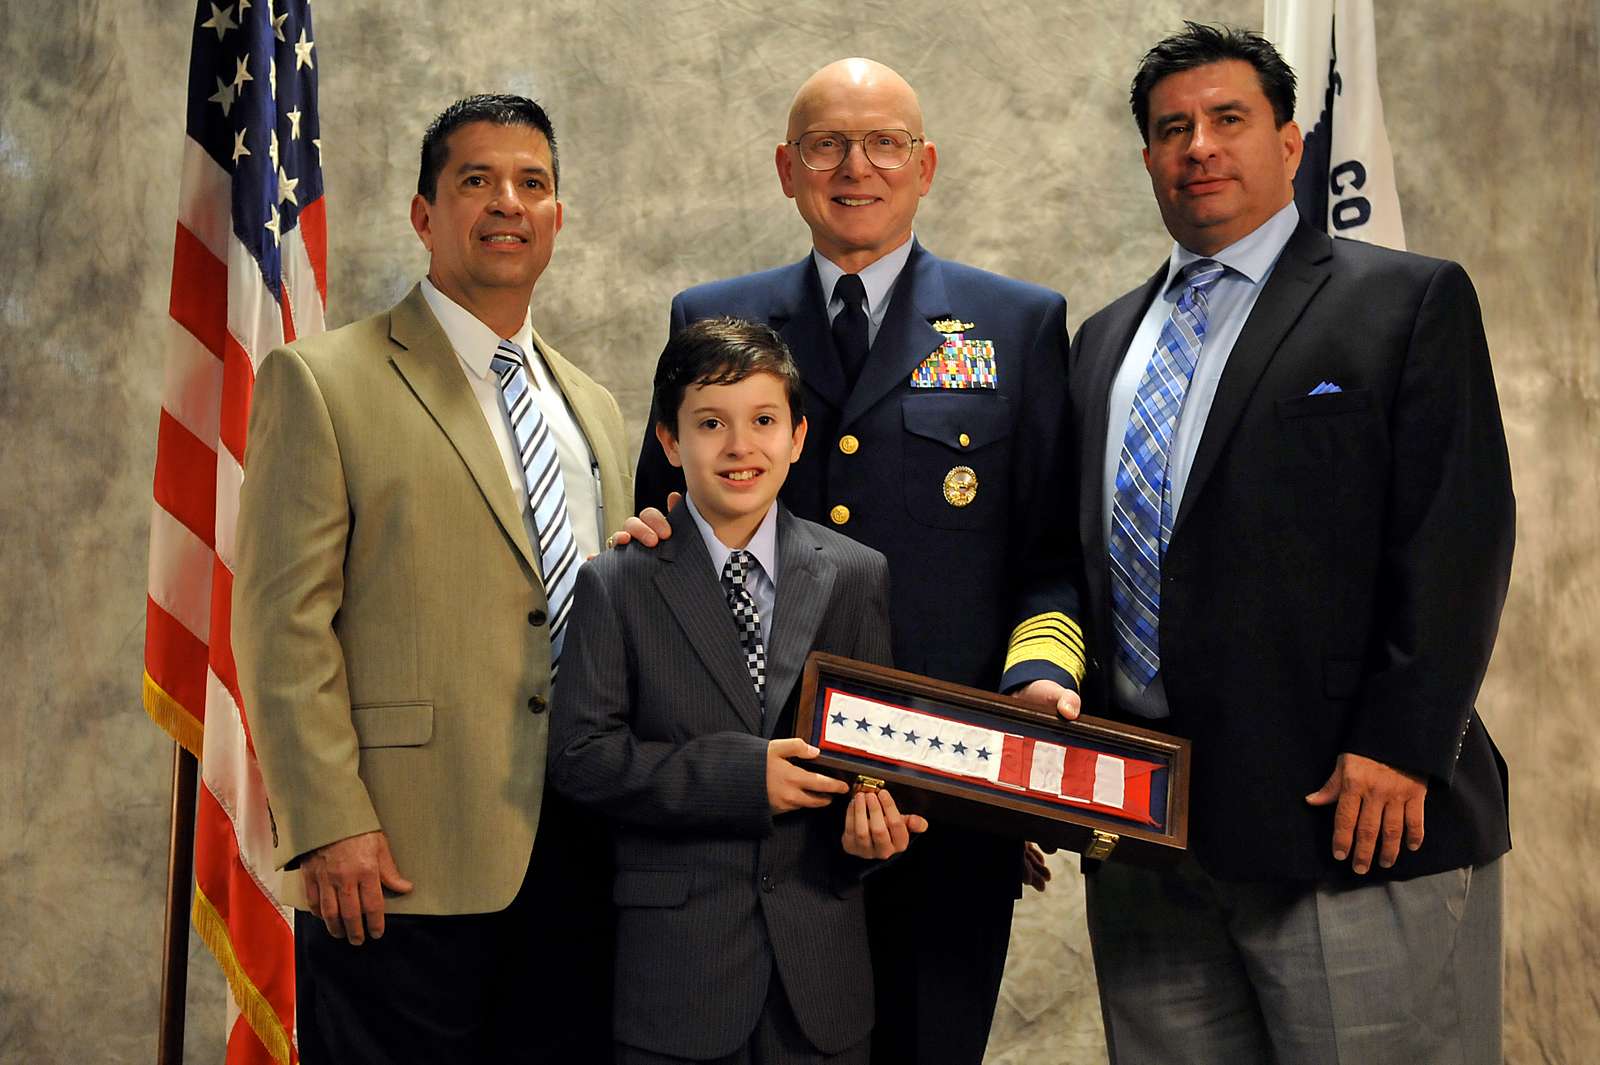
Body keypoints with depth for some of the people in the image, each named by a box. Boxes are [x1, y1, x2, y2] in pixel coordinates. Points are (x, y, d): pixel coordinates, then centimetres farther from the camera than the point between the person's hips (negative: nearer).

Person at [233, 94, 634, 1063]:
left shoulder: (595, 410, 18)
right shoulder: (323, 381, -2)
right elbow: (285, 624, -9)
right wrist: (329, 827, -15)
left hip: (577, 862, 6)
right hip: (406, 870, -5)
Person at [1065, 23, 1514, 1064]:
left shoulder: (1412, 302, 1)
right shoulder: (1106, 339, 19)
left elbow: (1458, 540, -7)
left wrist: (1398, 745, -15)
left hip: (1348, 816, -5)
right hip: (1140, 831, 5)